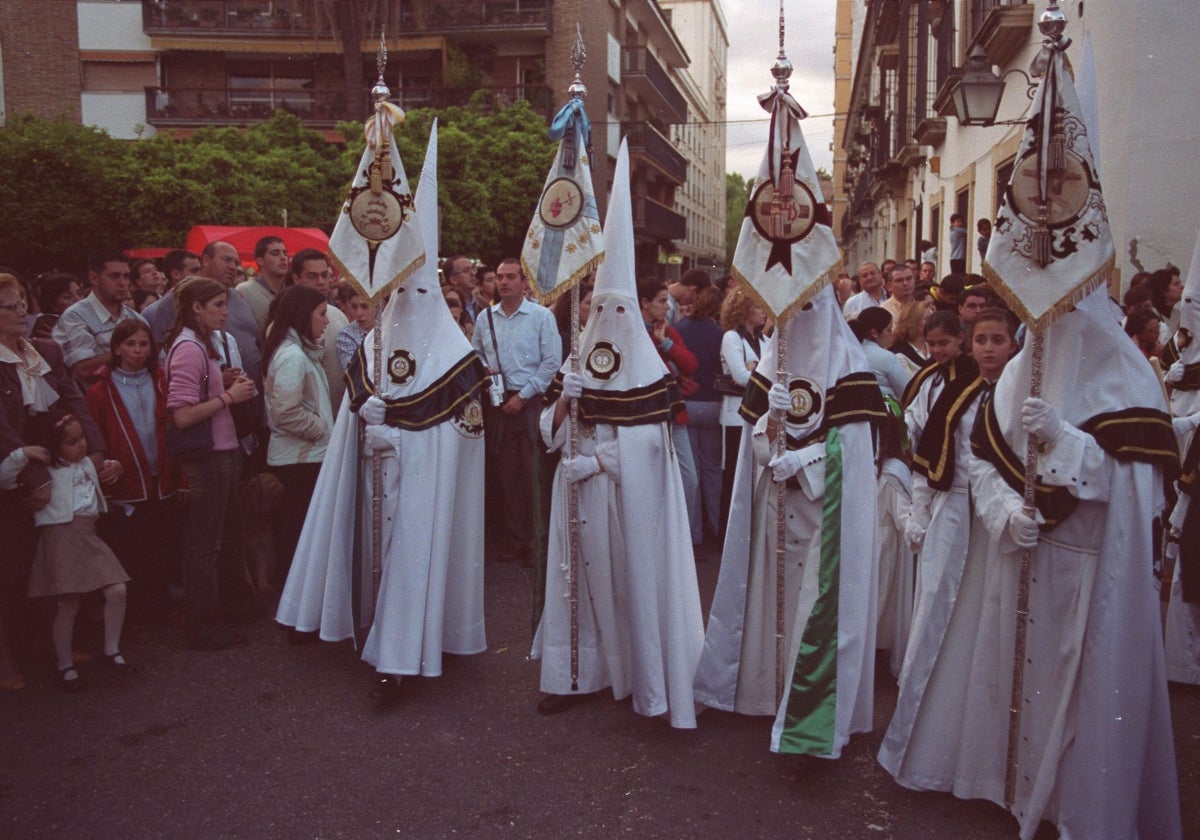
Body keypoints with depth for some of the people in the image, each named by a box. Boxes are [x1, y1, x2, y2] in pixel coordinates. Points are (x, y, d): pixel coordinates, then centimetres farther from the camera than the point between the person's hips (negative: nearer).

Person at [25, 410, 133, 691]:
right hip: (62, 539, -6)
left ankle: (112, 651, 11)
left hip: (88, 537, 6)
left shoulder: (86, 464, 15)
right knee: (69, 604, -1)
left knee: (117, 591, -5)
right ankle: (65, 666, 16)